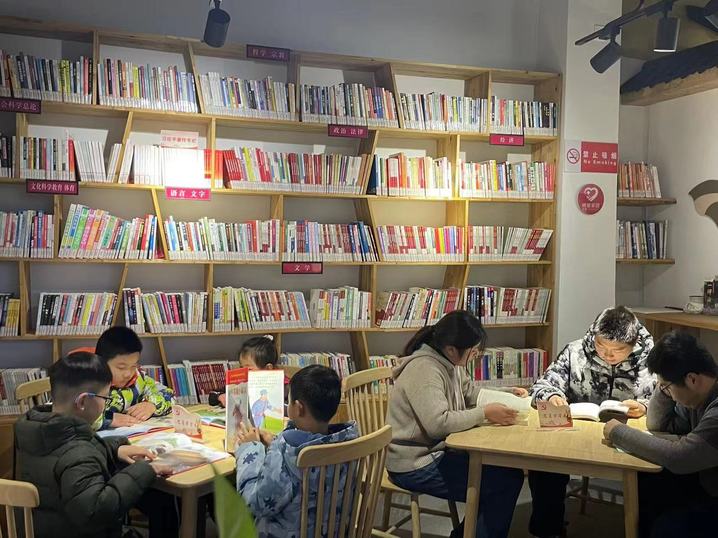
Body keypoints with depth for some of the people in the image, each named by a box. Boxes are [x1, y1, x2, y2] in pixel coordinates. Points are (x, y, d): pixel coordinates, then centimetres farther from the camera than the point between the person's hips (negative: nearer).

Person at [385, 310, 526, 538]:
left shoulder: (451, 363, 6)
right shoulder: (423, 369, -24)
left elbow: (471, 393, 20)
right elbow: (438, 423, -32)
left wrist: (506, 394, 5)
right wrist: (484, 414, -24)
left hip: (437, 452, 10)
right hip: (415, 467, -10)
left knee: (502, 470, 10)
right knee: (507, 481, -9)